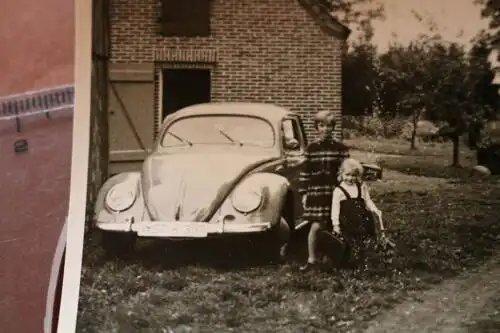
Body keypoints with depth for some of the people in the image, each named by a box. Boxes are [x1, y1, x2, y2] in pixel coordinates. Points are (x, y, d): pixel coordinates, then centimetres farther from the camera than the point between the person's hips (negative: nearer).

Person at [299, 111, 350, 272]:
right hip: (316, 192, 0)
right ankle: (312, 259, 9)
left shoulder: (341, 148, 0)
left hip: (334, 192, 0)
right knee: (316, 226, -4)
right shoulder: (311, 148, 4)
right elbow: (305, 171, 5)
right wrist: (304, 193, 2)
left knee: (333, 227, 5)